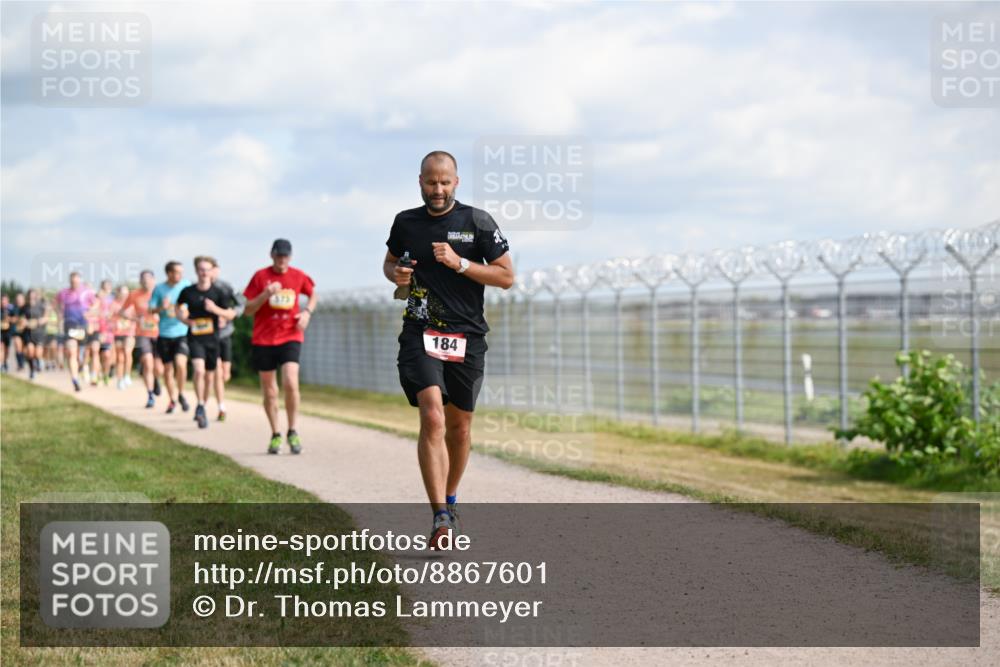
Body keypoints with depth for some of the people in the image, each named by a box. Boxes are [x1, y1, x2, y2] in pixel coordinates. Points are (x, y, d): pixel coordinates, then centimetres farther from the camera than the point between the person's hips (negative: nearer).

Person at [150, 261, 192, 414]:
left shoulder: (186, 285, 2)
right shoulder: (159, 289, 2)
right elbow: (151, 310, 2)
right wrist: (161, 308, -17)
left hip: (182, 333, -1)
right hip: (165, 334, 1)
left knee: (180, 364, -20)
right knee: (168, 369, 7)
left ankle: (181, 394, 2)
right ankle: (173, 400, 23)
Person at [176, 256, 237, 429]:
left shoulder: (218, 293, -4)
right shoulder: (188, 292, -2)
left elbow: (230, 314, -3)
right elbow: (179, 308, 16)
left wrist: (215, 309, -20)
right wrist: (184, 319, -4)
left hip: (212, 338, 2)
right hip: (195, 338, -2)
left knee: (209, 375, 12)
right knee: (199, 370, -23)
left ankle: (203, 407, 32)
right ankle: (200, 407, -15)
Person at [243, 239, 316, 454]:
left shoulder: (298, 276, 3)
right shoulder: (260, 277, -1)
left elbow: (313, 294, 22)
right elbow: (248, 310, -1)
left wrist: (307, 312, 2)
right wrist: (265, 295, -18)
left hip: (290, 337, 0)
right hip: (263, 339, 0)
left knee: (290, 383, -18)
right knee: (269, 391, 5)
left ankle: (292, 432, -5)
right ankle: (275, 435, 20)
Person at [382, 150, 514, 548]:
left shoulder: (478, 222, 0)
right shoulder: (405, 223, 8)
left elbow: (507, 277, -1)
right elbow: (389, 262, 26)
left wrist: (460, 263, -13)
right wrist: (395, 274, 1)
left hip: (466, 336, 0)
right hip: (420, 334, 0)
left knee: (459, 424, 10)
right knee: (432, 417, -18)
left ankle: (450, 500, 33)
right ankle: (441, 518, -22)